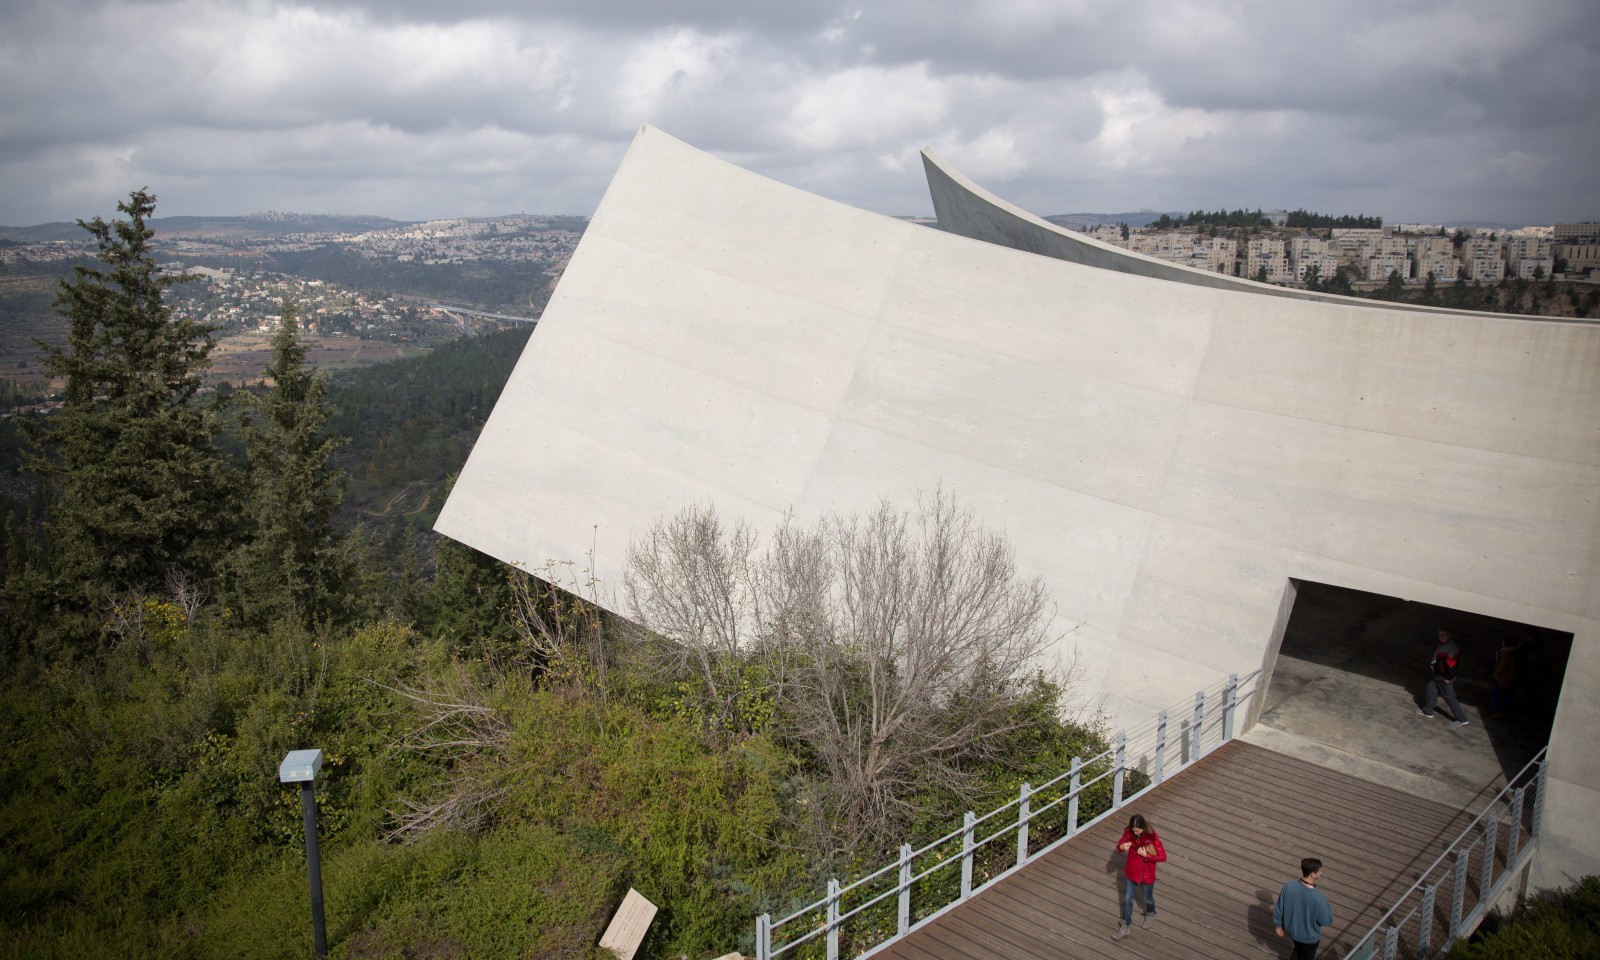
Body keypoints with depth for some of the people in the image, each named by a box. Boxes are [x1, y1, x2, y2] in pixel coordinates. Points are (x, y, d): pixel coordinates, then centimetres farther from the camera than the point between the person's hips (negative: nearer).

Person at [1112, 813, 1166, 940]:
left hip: (1147, 874, -3)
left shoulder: (1152, 837, -26)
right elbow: (1119, 848, -4)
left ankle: (1150, 914, 55)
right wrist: (1122, 847, -27)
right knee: (1128, 900, 12)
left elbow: (1162, 857, -21)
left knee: (1148, 898, 22)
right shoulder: (1128, 833, -16)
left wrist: (1146, 855, -31)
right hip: (1132, 872, 3)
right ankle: (1126, 926, 30)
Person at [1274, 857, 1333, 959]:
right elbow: (1326, 920, -18)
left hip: (1292, 930, 4)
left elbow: (1279, 908, -10)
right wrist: (1325, 903, -3)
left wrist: (1279, 925, 8)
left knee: (1297, 949, 34)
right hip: (1309, 937, -4)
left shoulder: (1288, 886, -23)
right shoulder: (1318, 898, -36)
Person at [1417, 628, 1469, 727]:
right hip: (1437, 676, 10)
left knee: (1450, 698, -1)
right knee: (1431, 690, 18)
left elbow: (1453, 664, -26)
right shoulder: (1441, 645, 6)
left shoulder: (1452, 648, -26)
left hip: (1445, 678, -10)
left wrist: (1448, 678, -20)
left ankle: (1462, 719, 8)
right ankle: (1427, 711, 33)